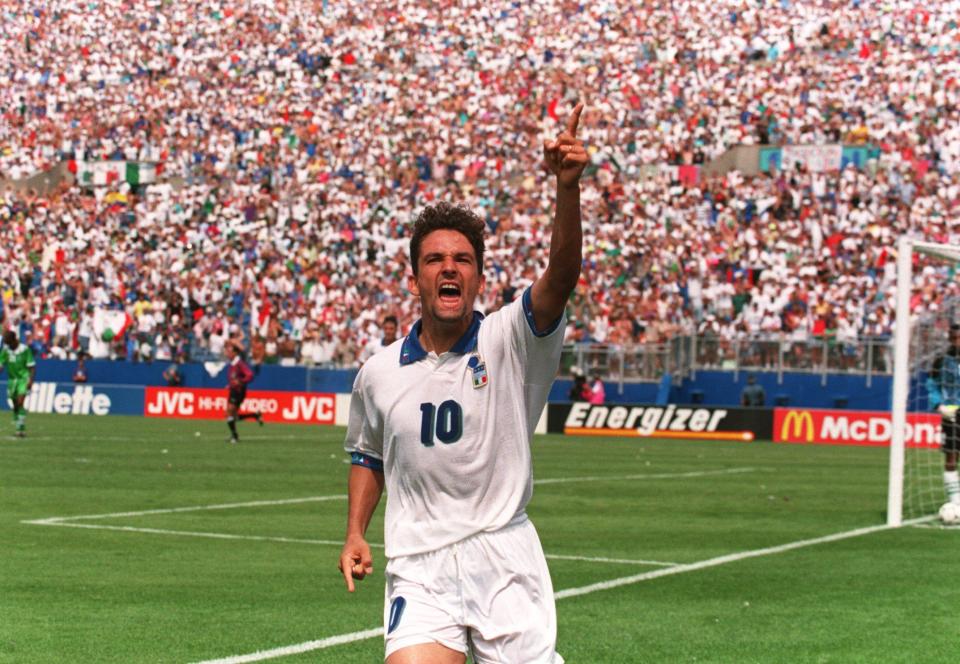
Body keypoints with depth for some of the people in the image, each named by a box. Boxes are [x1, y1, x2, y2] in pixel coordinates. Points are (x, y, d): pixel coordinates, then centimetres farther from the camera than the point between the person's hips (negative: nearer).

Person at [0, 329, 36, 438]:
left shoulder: (24, 349, -12)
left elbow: (31, 366, -9)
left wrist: (31, 380, -16)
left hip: (23, 379, -5)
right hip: (12, 379, 5)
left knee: (20, 403, -16)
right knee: (15, 405, 9)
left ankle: (21, 428, -16)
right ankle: (17, 428, 20)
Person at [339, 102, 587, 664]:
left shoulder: (510, 339, -4)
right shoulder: (380, 373, 6)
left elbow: (561, 277, -23)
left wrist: (568, 187, -39)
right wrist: (356, 534, 9)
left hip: (505, 562, -1)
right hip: (419, 570, 1)